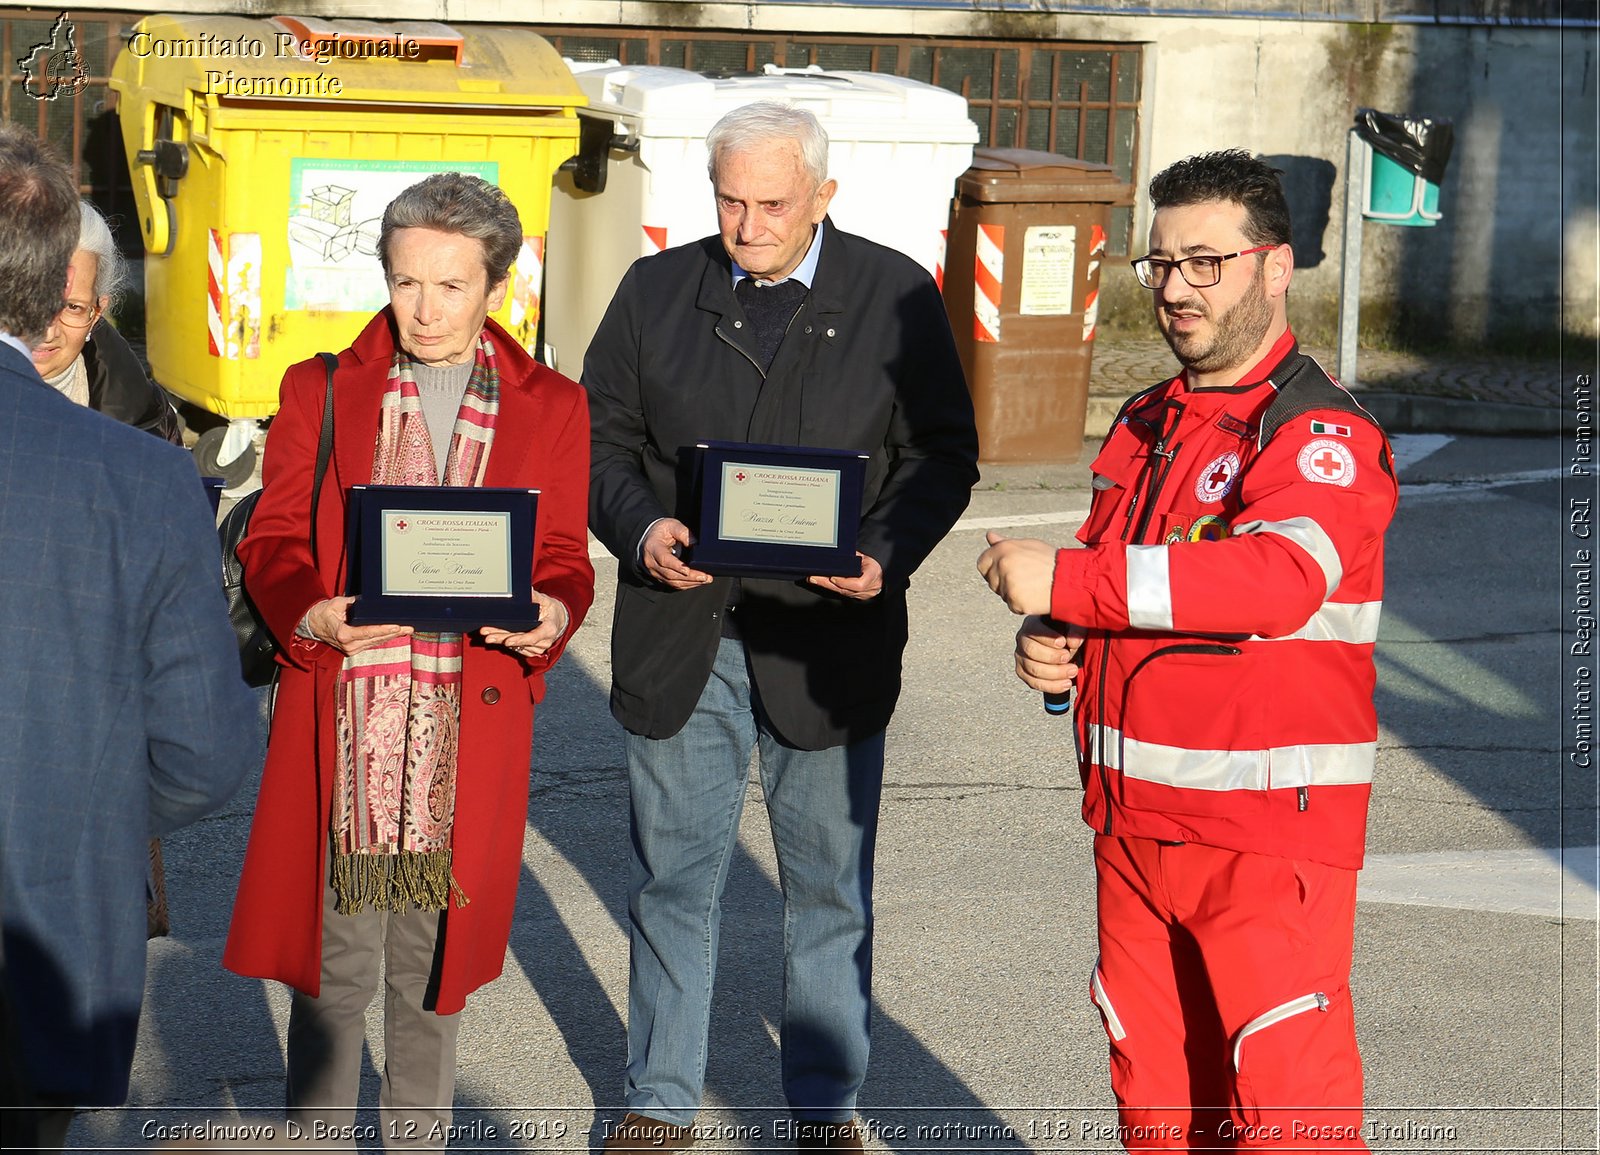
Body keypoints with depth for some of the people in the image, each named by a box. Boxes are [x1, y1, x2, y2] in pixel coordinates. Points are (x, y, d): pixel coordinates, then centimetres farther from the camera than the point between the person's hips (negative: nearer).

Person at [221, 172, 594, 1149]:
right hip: (340, 719, -1)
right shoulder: (321, 391, 7)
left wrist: (551, 614, -16)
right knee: (331, 963, 1)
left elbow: (564, 557, 7)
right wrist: (313, 613, -18)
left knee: (432, 959, 9)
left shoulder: (551, 408, 10)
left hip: (472, 721, 1)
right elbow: (273, 539, 3)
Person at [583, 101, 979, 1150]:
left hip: (826, 637, -1)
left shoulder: (897, 297, 0)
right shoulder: (657, 291, 6)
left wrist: (887, 553, -16)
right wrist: (640, 528, -11)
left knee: (831, 887, 8)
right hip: (679, 635, 2)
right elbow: (602, 435, 8)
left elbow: (943, 454, 1)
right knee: (675, 877, 9)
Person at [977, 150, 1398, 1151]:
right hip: (1134, 824, 8)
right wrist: (1051, 643, 2)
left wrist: (1066, 583, -28)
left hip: (1268, 835, -8)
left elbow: (1280, 577, -30)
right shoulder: (1147, 426, 15)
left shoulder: (1320, 435, -12)